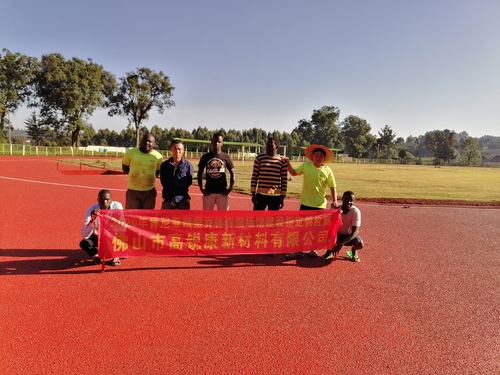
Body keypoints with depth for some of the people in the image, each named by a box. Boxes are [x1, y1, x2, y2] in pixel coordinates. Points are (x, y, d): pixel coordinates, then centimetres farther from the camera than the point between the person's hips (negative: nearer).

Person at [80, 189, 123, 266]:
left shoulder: (117, 206, -24)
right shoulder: (91, 210, -25)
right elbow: (84, 235, -30)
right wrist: (92, 219, -47)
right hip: (97, 236, 0)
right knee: (84, 243, -29)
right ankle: (96, 255, 5)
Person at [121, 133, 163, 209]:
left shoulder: (158, 156, -3)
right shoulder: (131, 152, -4)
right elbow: (124, 168, 8)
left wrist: (150, 176, -2)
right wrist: (134, 174, -1)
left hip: (150, 192, 1)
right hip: (133, 191, 0)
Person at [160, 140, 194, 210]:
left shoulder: (188, 165, -2)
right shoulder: (164, 165, 3)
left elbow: (189, 182, -1)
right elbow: (163, 182, 6)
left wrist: (178, 197, -9)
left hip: (183, 199, -1)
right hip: (168, 199, 1)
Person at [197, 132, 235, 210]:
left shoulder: (226, 157, 2)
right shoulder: (205, 156, 3)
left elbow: (232, 173, 6)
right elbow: (200, 173, 8)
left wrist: (230, 188, -4)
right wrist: (201, 188, -1)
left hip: (222, 192, 0)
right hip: (209, 192, 0)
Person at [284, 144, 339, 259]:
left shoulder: (328, 171, -7)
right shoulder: (306, 166, -3)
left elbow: (333, 187, -3)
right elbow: (294, 173, 11)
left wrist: (334, 200, -12)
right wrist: (288, 163, -2)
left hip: (320, 205, -1)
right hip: (305, 203, 1)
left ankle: (313, 249, 31)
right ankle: (299, 251, 18)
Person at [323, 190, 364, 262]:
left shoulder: (356, 211, -23)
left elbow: (355, 231, -28)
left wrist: (341, 244, -39)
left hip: (350, 235, -1)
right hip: (337, 234, 1)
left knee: (360, 244, -32)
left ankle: (354, 251, 7)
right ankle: (329, 252, -1)